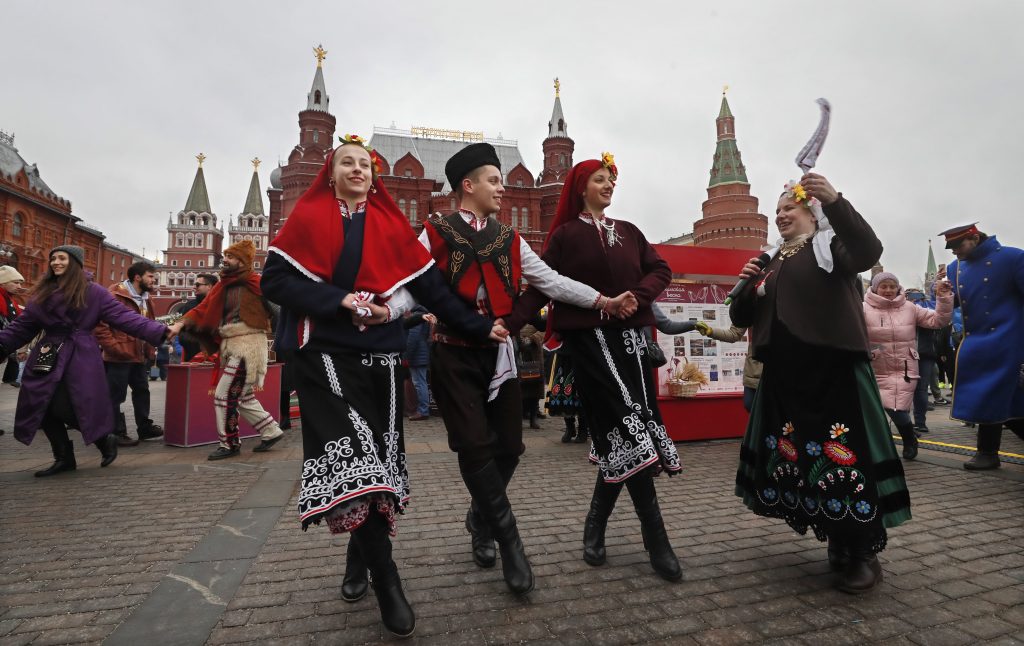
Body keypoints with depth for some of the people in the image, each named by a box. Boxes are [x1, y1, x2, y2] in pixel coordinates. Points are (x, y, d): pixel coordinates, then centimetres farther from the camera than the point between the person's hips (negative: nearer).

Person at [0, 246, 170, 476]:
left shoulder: (93, 292, -2)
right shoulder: (42, 293, 13)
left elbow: (123, 317, -9)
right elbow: (23, 326, 16)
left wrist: (161, 332, -20)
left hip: (80, 359, -6)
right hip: (47, 358, 6)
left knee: (65, 409, -10)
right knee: (44, 409, 5)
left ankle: (106, 440, 15)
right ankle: (64, 458, 22)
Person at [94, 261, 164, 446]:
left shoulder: (144, 299, 15)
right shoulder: (115, 296, -14)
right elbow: (100, 325, -19)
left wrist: (148, 349, 14)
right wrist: (114, 347, -22)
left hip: (139, 356, 9)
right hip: (119, 357, -9)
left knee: (142, 391, 16)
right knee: (115, 396, 2)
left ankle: (144, 427, 27)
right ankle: (117, 433, 10)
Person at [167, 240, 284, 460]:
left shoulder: (255, 282, -9)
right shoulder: (222, 286, 12)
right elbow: (202, 309, 6)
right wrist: (180, 324, -6)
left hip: (247, 345, -8)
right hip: (230, 346, 8)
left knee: (224, 395, -4)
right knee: (243, 397, 13)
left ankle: (230, 444, 10)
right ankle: (271, 432, 26)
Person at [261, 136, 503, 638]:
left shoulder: (391, 224, 11)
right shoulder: (307, 218, 6)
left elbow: (428, 285, 6)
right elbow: (275, 280, -3)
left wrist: (477, 327, -2)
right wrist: (341, 301, -16)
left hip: (380, 354, 3)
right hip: (326, 353, -2)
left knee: (376, 458, 4)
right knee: (351, 457, -13)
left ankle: (359, 556, 27)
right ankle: (387, 580, -4)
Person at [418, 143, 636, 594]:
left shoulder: (509, 240, 12)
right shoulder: (436, 234, 1)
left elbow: (551, 281, 7)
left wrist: (603, 301, -1)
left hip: (498, 354, 4)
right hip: (454, 355, -4)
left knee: (508, 446, 6)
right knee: (475, 446, -8)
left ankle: (480, 520, 32)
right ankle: (509, 540, 7)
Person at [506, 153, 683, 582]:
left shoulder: (628, 232, 17)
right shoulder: (565, 235, 4)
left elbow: (660, 270, 12)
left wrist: (638, 296, -8)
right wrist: (507, 322, -16)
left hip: (630, 336, 5)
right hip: (590, 338, -5)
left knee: (620, 433, 3)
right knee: (627, 427, -10)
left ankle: (596, 525, 23)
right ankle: (655, 539, 1)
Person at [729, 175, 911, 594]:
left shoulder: (831, 246, 3)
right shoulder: (772, 264, 18)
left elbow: (869, 252, -22)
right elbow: (740, 318, 17)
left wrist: (834, 201, -35)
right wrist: (748, 284, -2)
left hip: (834, 372, -6)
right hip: (784, 379, 6)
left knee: (846, 457, -5)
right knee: (795, 459, 7)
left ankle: (865, 554, 10)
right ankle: (838, 543, 23)